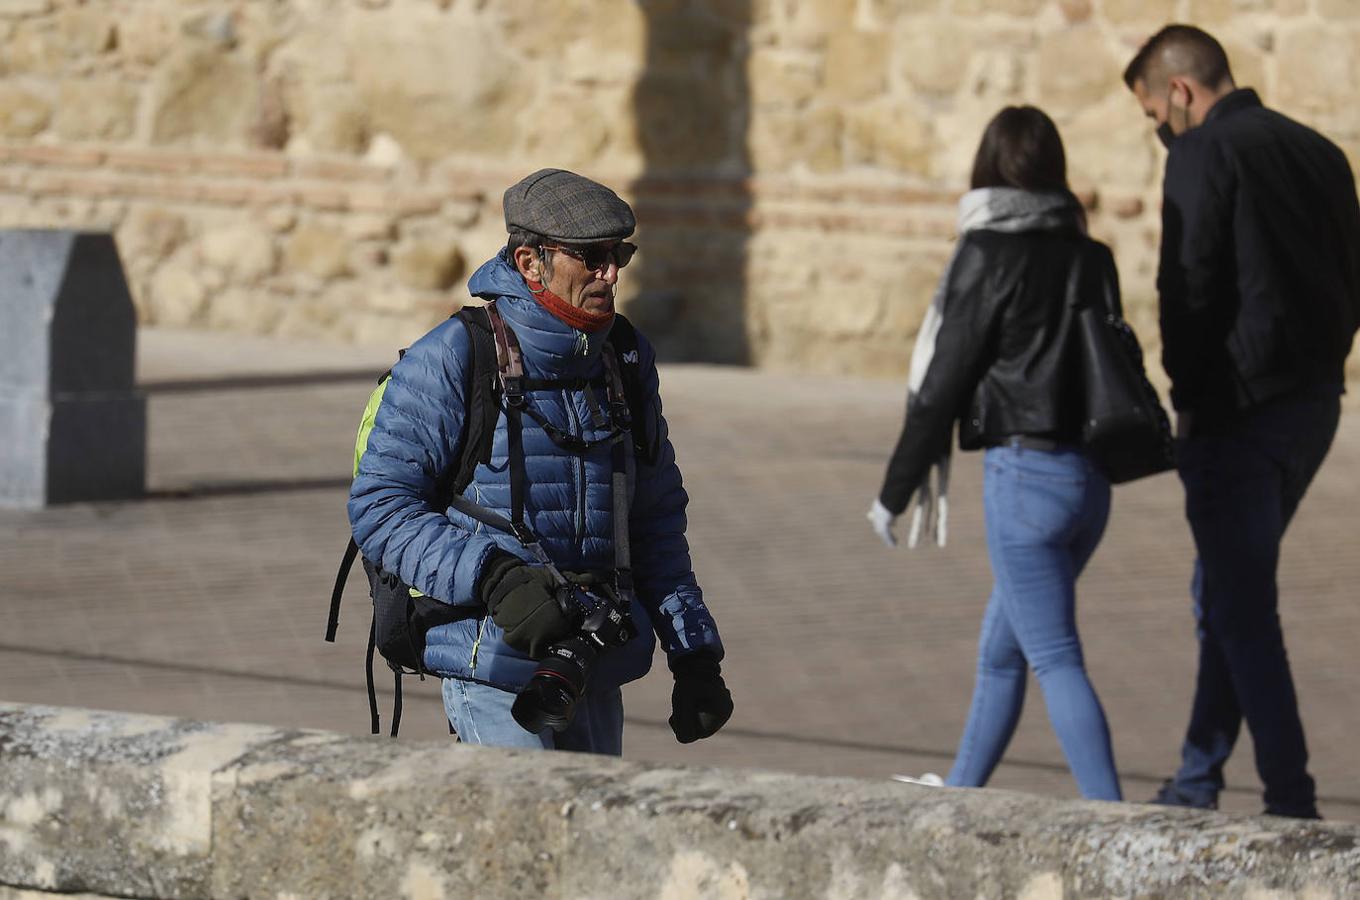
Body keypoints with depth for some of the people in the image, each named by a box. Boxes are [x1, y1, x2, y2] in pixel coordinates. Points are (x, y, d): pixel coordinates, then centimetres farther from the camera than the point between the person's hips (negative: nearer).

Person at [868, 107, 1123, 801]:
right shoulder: (1092, 258, 9)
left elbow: (943, 383, -7)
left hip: (1023, 474, -7)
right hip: (1090, 480, 7)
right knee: (999, 646, 21)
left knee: (1056, 660, -8)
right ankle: (960, 792, 33)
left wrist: (895, 491, 1)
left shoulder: (990, 255, -9)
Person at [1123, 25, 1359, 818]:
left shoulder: (1203, 154, -11)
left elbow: (1190, 285, -15)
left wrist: (1189, 395, -5)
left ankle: (1291, 799, -7)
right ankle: (1198, 784, 24)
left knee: (1242, 609, -3)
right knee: (1229, 595, 18)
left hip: (1238, 412, -8)